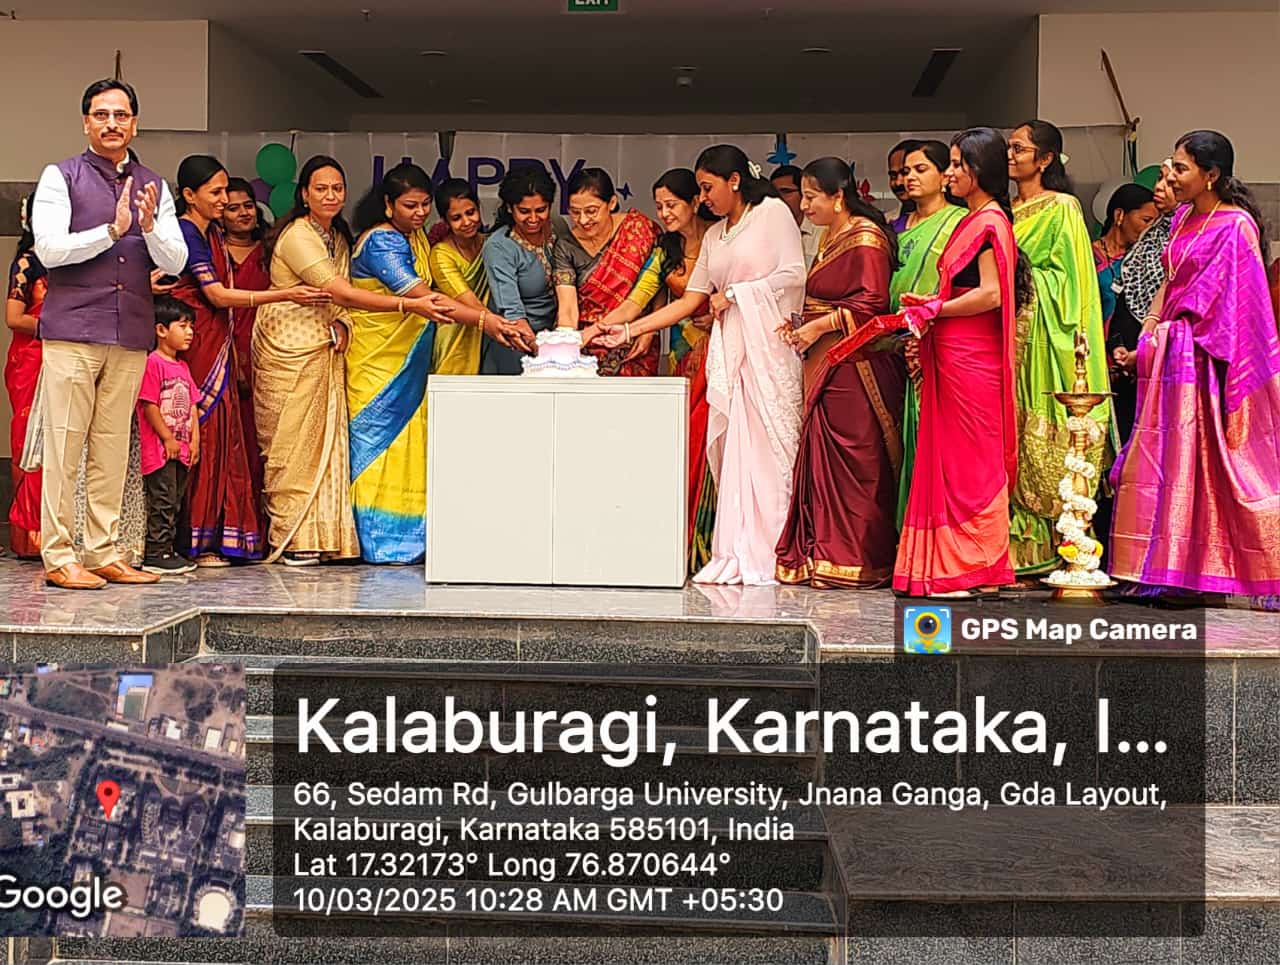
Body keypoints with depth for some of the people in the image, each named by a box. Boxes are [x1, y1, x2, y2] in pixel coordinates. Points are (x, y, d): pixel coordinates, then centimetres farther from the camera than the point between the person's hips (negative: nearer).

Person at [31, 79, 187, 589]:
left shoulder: (154, 186, 15)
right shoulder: (61, 177, 4)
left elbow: (176, 262, 8)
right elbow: (48, 249, -7)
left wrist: (149, 226, -10)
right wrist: (112, 230, -13)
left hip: (132, 336, 4)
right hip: (72, 331, -4)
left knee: (113, 448, 6)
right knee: (64, 445, -4)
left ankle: (104, 553, 11)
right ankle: (58, 557, 0)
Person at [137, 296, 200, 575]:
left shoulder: (183, 367, 17)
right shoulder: (152, 363, -10)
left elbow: (192, 404, 16)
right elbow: (149, 405, -15)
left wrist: (194, 439, 7)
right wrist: (167, 438, -14)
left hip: (181, 449, 9)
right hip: (159, 448, -9)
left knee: (175, 502, 12)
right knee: (162, 501, -7)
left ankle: (167, 550, 18)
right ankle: (156, 554, -3)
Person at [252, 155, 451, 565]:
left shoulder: (339, 237, 13)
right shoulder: (296, 236, -15)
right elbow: (338, 290, -25)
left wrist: (342, 324, -8)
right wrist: (409, 305, -30)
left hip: (326, 348, 8)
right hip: (288, 347, -8)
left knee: (325, 439, 4)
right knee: (292, 443, -5)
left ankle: (318, 536, 7)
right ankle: (291, 540, 0)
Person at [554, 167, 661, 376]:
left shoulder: (639, 229, -5)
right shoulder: (566, 246, -4)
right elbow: (567, 309, -12)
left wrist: (650, 332, -6)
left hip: (635, 351, 0)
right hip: (586, 350, 0)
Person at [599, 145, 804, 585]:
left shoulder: (773, 213, 3)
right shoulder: (714, 236, 21)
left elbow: (793, 275, -7)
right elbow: (689, 301, 19)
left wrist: (734, 293, -3)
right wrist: (629, 330, 12)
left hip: (767, 346, -6)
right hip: (727, 349, 6)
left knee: (767, 445, -8)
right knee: (730, 447, 0)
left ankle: (770, 556, -4)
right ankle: (735, 555, 2)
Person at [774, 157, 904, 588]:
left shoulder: (865, 238, -9)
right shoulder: (832, 237, 20)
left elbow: (872, 304, -17)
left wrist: (820, 325, -14)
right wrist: (802, 326, 10)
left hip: (856, 366, -9)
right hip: (826, 364, 9)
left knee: (850, 463, -7)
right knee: (823, 460, 6)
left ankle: (853, 562, -2)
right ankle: (823, 558, 9)